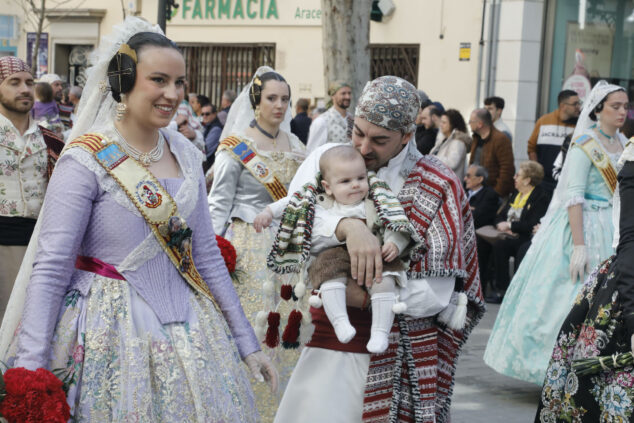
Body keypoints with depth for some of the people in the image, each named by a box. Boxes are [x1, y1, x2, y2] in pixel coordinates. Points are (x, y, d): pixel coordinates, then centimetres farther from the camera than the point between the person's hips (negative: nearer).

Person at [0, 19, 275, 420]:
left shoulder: (184, 154, 6)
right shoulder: (86, 161, -13)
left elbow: (206, 254, 12)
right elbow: (49, 270, -15)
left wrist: (247, 342, 13)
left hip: (186, 324, 6)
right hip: (110, 332, -6)